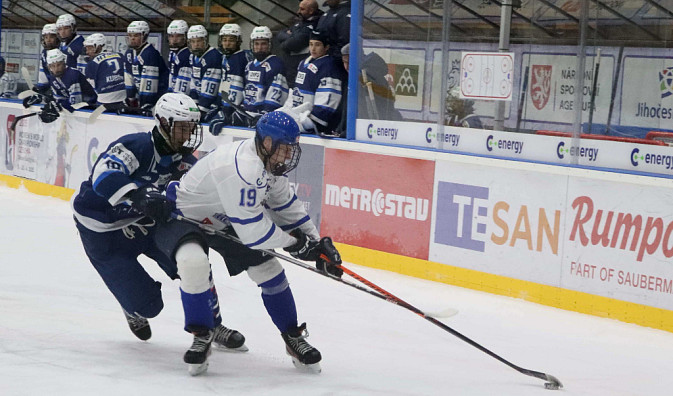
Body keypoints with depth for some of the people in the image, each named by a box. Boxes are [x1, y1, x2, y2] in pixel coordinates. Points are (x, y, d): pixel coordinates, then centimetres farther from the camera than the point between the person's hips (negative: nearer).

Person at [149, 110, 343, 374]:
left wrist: (317, 244, 2)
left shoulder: (269, 163, -6)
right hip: (181, 214, -9)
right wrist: (294, 243, -22)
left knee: (267, 268, 1)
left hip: (222, 220, 9)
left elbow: (286, 206, 8)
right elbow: (252, 231, -35)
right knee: (194, 262, -36)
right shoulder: (243, 169, -36)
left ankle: (293, 337, 17)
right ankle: (201, 336, -16)